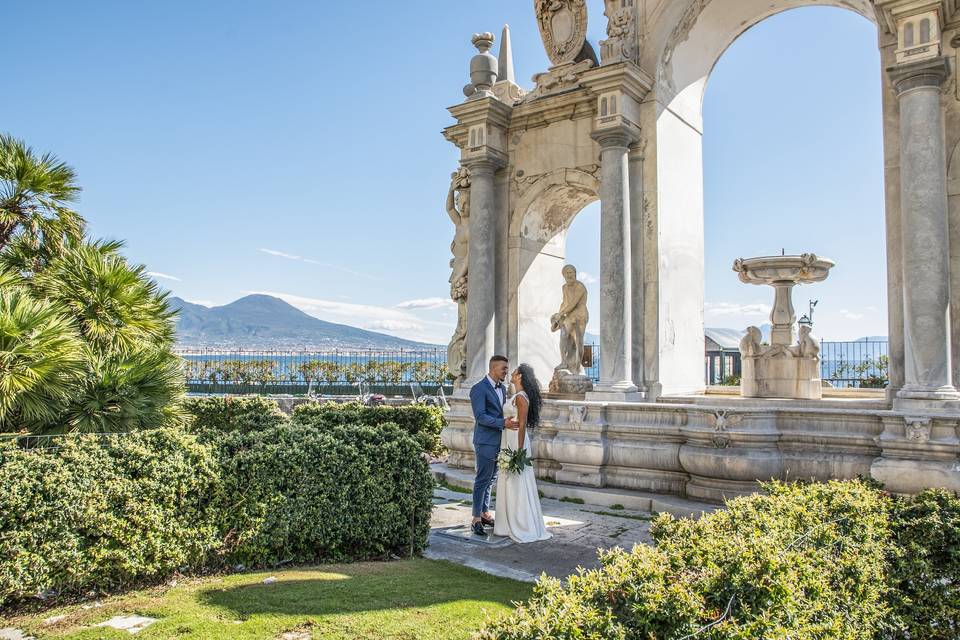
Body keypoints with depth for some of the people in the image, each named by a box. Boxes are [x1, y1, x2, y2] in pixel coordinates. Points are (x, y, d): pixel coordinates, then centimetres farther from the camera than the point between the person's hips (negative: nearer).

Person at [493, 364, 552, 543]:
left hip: (516, 443, -10)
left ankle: (523, 528, 5)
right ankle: (511, 524, 23)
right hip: (509, 442, 10)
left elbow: (522, 425, -19)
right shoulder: (517, 396, 12)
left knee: (517, 484, -3)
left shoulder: (521, 397, -16)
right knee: (509, 483, 14)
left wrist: (519, 451, -21)